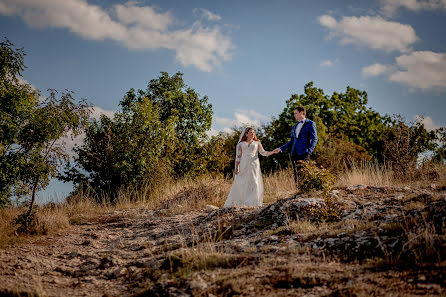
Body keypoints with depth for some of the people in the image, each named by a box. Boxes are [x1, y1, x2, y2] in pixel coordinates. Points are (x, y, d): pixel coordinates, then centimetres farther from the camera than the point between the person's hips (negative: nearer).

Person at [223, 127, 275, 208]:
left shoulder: (257, 143, 15)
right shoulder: (241, 144, 14)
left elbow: (263, 153, 7)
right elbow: (238, 156, 10)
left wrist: (273, 152, -9)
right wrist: (236, 168, 0)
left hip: (254, 165, 0)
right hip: (243, 166, 0)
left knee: (254, 183, -10)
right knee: (241, 184, -5)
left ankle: (252, 203, -11)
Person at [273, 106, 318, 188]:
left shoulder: (310, 124, 4)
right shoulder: (295, 126, 24)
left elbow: (314, 140, -3)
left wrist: (309, 152, -16)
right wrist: (280, 149, 17)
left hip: (303, 153, -6)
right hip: (294, 154, 6)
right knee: (296, 176, 0)